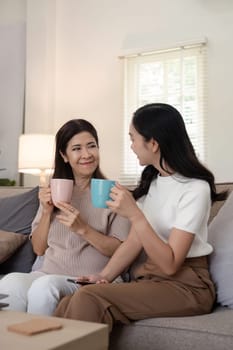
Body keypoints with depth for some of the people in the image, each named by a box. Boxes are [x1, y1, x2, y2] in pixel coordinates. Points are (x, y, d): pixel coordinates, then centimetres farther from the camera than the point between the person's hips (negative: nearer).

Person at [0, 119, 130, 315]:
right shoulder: (53, 192, 17)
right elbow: (39, 249, 15)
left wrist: (82, 228, -16)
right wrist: (47, 212, -1)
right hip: (47, 273, 3)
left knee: (44, 286, -34)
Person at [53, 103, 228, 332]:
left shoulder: (195, 188, -13)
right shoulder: (151, 181, 12)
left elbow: (170, 264, -18)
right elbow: (134, 241, 9)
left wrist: (134, 214, -26)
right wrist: (104, 276, -5)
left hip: (185, 285, -6)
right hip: (148, 278, 6)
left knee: (89, 299, -27)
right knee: (69, 304, -19)